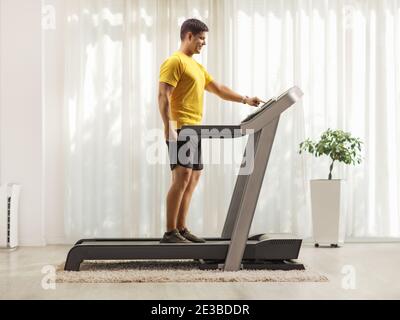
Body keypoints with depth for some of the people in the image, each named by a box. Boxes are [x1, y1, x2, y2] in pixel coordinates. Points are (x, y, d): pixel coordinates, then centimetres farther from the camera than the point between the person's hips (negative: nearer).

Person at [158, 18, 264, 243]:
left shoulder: (197, 66, 23)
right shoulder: (175, 62, -6)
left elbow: (219, 89, 26)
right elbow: (163, 95, -15)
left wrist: (245, 100, 16)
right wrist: (169, 126, -25)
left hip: (194, 130, 10)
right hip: (180, 129, -10)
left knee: (193, 178, 8)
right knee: (182, 177, -15)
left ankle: (181, 229, 12)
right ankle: (170, 233, -13)